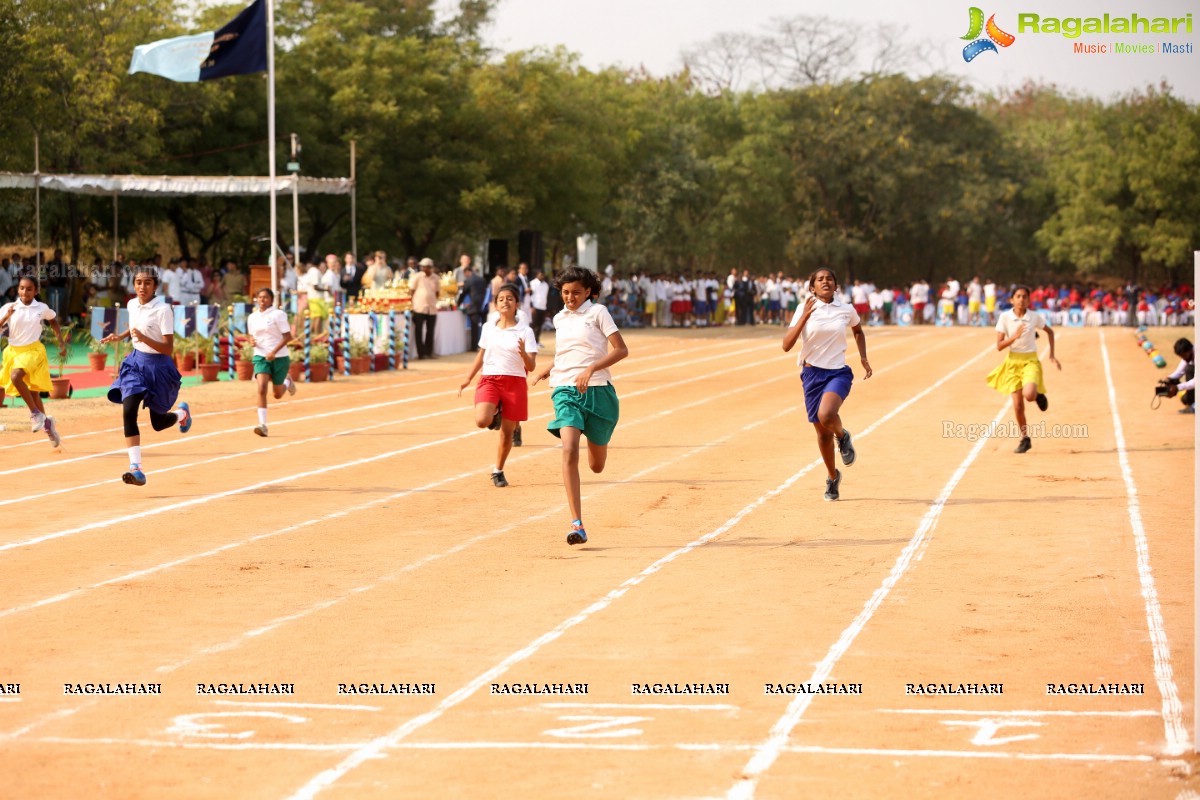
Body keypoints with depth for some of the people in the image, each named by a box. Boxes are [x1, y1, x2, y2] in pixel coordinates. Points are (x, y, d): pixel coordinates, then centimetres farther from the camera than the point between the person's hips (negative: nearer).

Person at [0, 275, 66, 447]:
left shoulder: (42, 308, -2)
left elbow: (54, 321, 18)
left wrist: (62, 344, 18)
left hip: (33, 351, -3)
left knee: (15, 376, -31)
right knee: (32, 393, 8)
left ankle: (36, 414, -20)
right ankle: (47, 423, 25)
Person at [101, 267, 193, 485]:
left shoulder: (163, 310, -20)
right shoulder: (132, 304, 0)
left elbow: (168, 349, -23)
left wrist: (144, 338, -35)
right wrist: (120, 336, 8)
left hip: (158, 365, -4)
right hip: (136, 362, 4)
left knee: (158, 423, 9)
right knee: (128, 411, -18)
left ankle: (182, 413, 46)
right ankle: (136, 468, -20)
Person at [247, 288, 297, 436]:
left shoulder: (278, 314, -9)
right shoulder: (252, 317, 7)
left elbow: (287, 336, -12)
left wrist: (274, 351, -22)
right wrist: (251, 341, -2)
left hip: (279, 357, -3)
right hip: (260, 357, 3)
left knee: (278, 395, 10)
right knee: (261, 389, -18)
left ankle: (287, 383, 46)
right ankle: (263, 425, -19)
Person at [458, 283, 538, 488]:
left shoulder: (524, 331, -3)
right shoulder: (488, 328, 6)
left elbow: (531, 367, -7)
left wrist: (523, 354, -28)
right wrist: (468, 379, 17)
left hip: (515, 382, -1)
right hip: (489, 379, 2)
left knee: (507, 432, 4)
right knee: (482, 421, -23)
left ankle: (498, 471, 24)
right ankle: (496, 413, 13)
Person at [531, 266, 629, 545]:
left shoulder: (597, 312, -1)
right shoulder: (559, 319, 15)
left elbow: (621, 350, -8)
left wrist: (591, 368, -19)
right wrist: (550, 369, 14)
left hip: (598, 391, -3)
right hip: (566, 391, 3)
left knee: (597, 466, 7)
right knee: (569, 451, -22)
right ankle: (577, 526, -26)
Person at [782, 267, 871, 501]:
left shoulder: (847, 310, 1)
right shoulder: (805, 309, -3)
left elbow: (858, 331, 25)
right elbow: (786, 345, -12)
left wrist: (863, 358, 13)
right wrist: (804, 317, -19)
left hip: (839, 372, -1)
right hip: (812, 374, 1)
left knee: (826, 414, -30)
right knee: (822, 432, 7)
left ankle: (842, 436, 5)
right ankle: (832, 478, 29)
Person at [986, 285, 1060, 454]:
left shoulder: (1035, 317, -6)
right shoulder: (1005, 317, -7)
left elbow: (1050, 332, 14)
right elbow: (999, 345, -10)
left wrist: (1052, 355, 9)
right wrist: (1015, 336, -25)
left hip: (1030, 361, -1)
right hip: (1013, 362, 1)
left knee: (1029, 395, -27)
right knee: (1018, 405, 1)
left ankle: (1039, 395, 10)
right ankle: (1025, 439, 19)